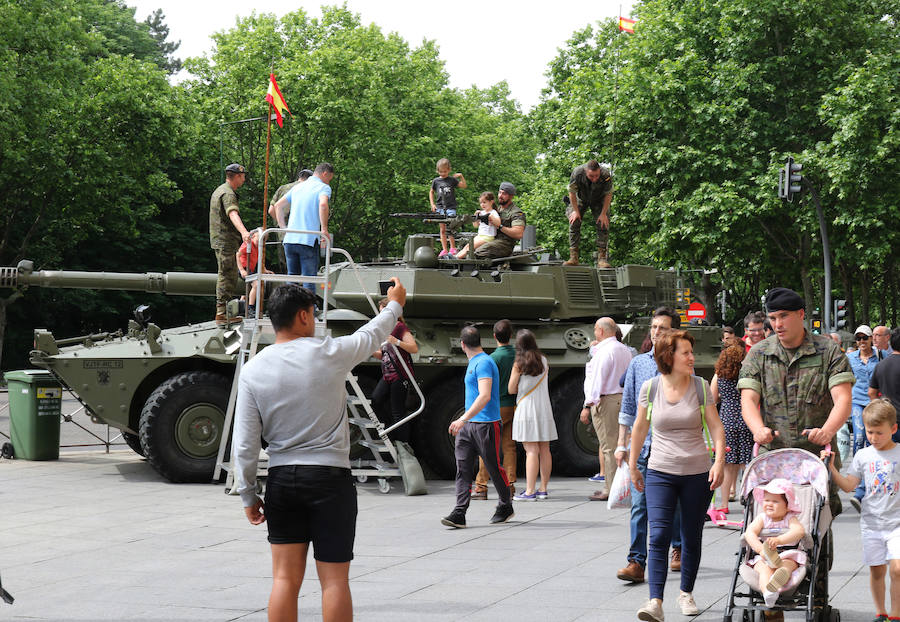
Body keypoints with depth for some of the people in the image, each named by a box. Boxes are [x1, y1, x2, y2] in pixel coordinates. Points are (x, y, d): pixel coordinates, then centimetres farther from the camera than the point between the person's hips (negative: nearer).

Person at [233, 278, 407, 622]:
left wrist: (248, 496, 10)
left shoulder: (253, 371, -1)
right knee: (334, 581, 1)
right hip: (330, 477, -3)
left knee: (285, 579, 5)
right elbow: (371, 335, 14)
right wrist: (394, 304, 33)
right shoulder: (329, 355, -7)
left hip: (281, 479, 3)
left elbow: (245, 445, 0)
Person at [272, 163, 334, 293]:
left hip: (289, 239, 6)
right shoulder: (324, 187, -1)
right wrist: (324, 229, -15)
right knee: (309, 281, -3)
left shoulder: (298, 187, 20)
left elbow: (278, 206, 20)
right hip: (308, 240, -6)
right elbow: (323, 204, -22)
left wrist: (283, 228, 22)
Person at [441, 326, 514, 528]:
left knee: (494, 469, 4)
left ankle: (506, 507, 23)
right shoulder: (473, 363, 17)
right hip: (468, 426, 9)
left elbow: (485, 396, -26)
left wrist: (463, 418, -32)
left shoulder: (484, 363, -14)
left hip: (486, 424, -9)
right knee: (462, 468, -3)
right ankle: (459, 514, -10)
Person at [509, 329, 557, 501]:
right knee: (544, 450, 8)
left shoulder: (519, 364, -8)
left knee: (531, 451, -8)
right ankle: (543, 490, 12)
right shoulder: (544, 361, 7)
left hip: (527, 409, -5)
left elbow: (511, 389, -5)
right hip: (544, 409, 5)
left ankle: (530, 491, -10)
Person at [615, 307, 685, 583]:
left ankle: (679, 549, 31)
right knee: (639, 504, -6)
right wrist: (621, 443, 9)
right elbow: (628, 406, 13)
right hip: (642, 444, 2)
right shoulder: (638, 363, 9)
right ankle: (636, 562, -10)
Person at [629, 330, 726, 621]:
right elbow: (639, 428, 11)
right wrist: (632, 465, 15)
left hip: (697, 474, 1)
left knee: (692, 538, 9)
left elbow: (716, 427, 0)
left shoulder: (700, 387, -1)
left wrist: (719, 461, -14)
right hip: (660, 473, -1)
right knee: (658, 535, -14)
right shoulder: (650, 387, 0)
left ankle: (686, 593, 28)